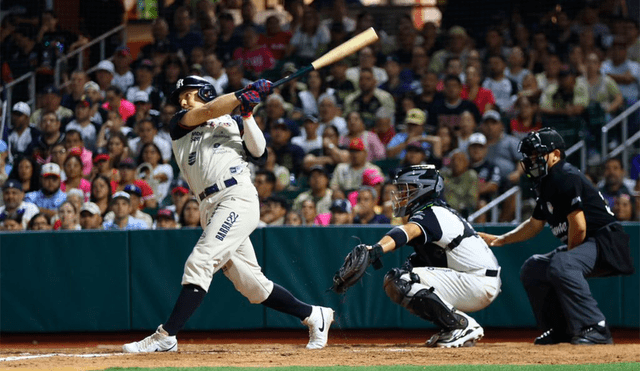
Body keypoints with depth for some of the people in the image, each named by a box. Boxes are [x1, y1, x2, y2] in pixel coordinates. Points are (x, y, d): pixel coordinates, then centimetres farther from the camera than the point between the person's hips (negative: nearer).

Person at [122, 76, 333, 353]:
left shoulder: (232, 123, 17)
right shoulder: (179, 124, 21)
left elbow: (257, 152, 3)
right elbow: (207, 112, 1)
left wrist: (247, 114, -5)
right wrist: (244, 95, -3)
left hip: (238, 197, -5)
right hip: (211, 209, 5)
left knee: (200, 262, -18)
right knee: (251, 284, 4)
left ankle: (166, 336, -22)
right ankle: (313, 315, 18)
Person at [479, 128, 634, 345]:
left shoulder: (566, 178, -17)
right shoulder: (547, 184, 15)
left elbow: (578, 227, -22)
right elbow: (535, 225, 28)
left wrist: (567, 256, -8)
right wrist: (499, 240, 21)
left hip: (606, 245, -11)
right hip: (580, 248, 11)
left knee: (560, 266, -35)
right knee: (532, 269, 16)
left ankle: (595, 328, -32)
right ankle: (561, 330, 16)